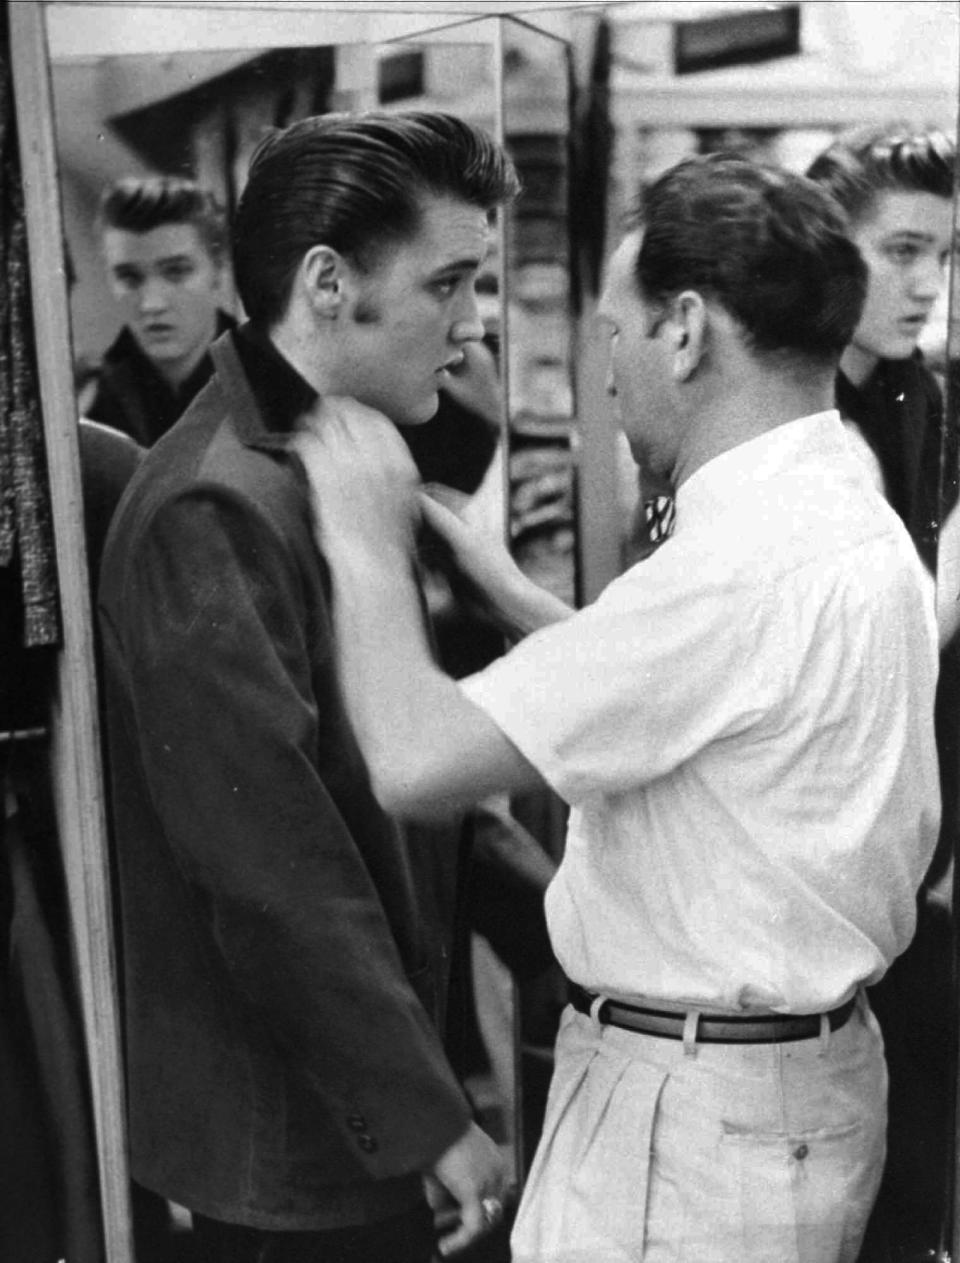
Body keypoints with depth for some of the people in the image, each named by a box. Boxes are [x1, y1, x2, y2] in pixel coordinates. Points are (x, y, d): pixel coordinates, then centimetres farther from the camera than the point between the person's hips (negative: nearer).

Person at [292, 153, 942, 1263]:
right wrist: (464, 553, 6)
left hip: (697, 1118, -9)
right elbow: (627, 689, 11)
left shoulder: (749, 563, -27)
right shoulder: (847, 511, 5)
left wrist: (366, 540, -13)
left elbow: (416, 763, -28)